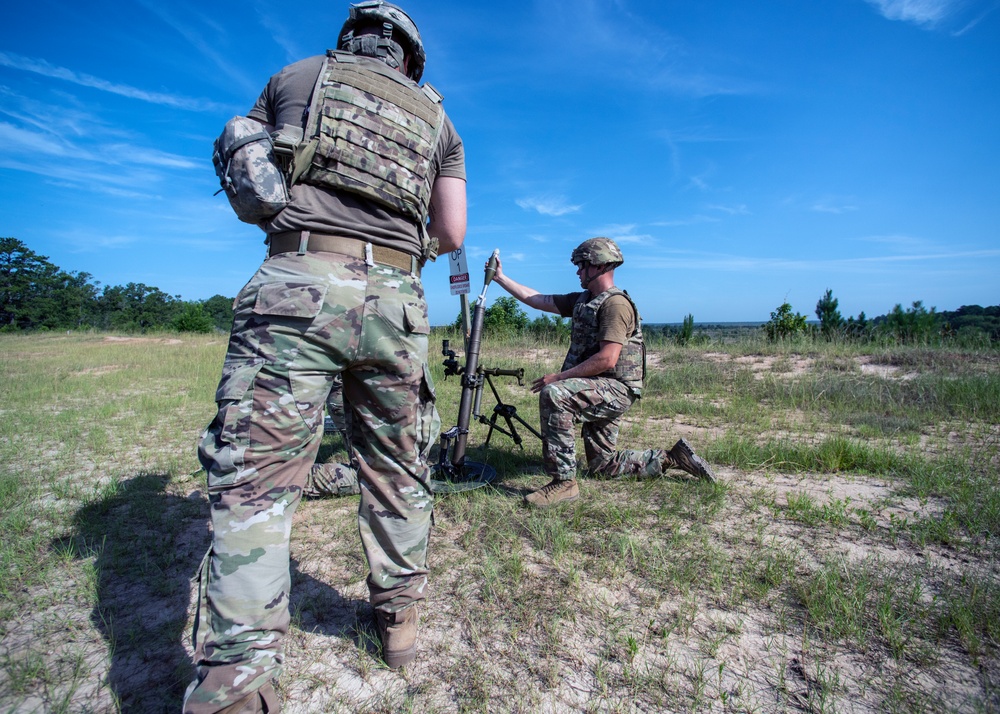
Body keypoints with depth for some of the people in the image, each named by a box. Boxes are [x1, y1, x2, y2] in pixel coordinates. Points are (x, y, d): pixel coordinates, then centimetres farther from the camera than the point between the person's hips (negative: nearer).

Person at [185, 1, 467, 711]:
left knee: (254, 482, 1)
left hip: (298, 286, -1)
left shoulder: (296, 77, 20)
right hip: (395, 300, 3)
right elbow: (451, 235, 14)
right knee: (398, 472, 15)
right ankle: (400, 618, 30)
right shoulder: (437, 116, 22)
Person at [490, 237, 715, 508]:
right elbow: (538, 300, 14)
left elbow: (607, 359, -25)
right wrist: (501, 278, 14)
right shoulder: (582, 300, 13)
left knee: (553, 393, -32)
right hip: (599, 390, 10)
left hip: (615, 389, -10)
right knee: (602, 465, 15)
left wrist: (559, 377, -23)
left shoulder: (616, 303, -15)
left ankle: (564, 482, -27)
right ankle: (672, 458, 26)